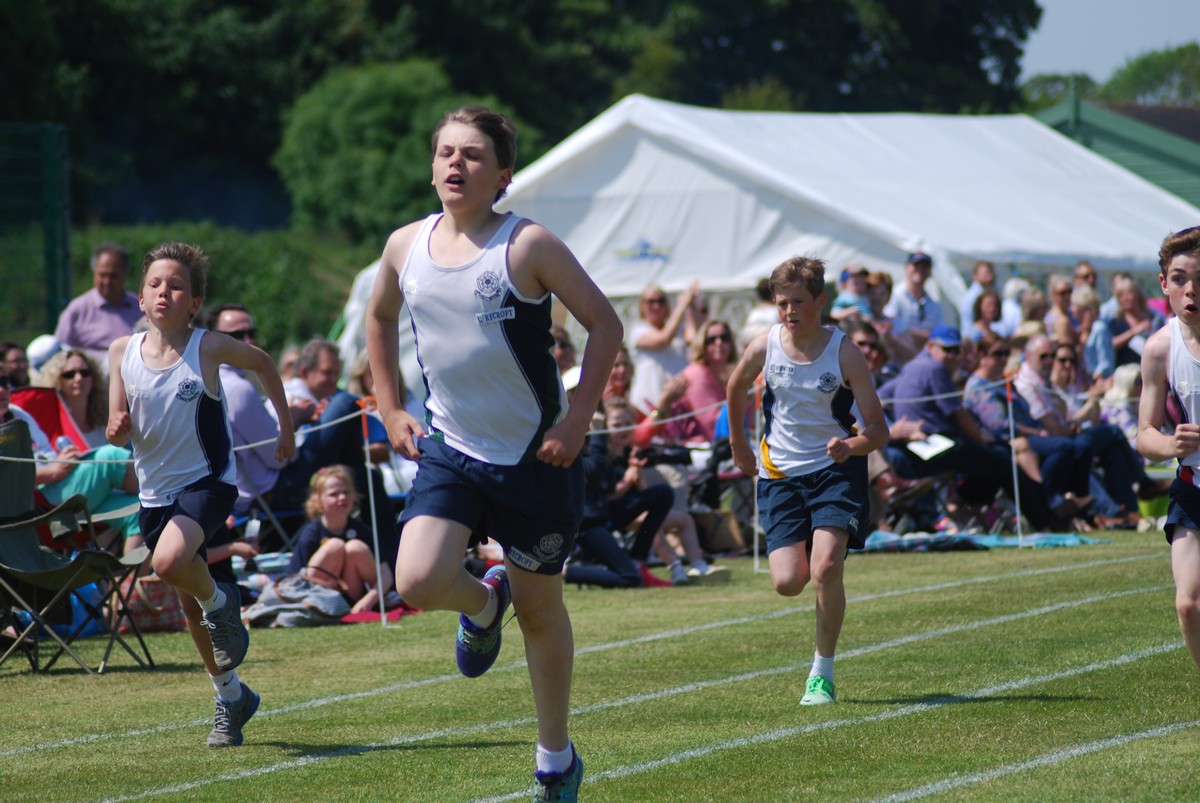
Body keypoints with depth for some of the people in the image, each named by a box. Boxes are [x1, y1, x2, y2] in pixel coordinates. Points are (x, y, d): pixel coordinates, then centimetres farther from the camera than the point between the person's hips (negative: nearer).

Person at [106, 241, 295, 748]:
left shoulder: (208, 348, -12)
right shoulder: (123, 352, -4)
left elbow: (262, 364, 7)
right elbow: (118, 432, 1)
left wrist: (286, 427, 12)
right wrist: (117, 430, -23)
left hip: (207, 481, -4)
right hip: (155, 491, 4)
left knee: (169, 562, -31)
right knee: (187, 605, 13)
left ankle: (220, 601, 1)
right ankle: (230, 696, 32)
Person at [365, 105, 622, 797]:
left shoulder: (528, 246, -14)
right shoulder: (406, 246, 0)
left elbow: (605, 326, -9)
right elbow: (380, 317, 21)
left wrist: (577, 421, -14)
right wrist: (391, 409, 14)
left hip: (535, 455, -3)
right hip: (451, 448, 3)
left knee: (540, 607, 8)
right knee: (419, 582, -19)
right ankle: (484, 603, 20)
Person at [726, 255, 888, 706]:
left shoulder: (844, 353, -12)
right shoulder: (764, 348, -6)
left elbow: (878, 429, -11)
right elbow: (736, 390, 18)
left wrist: (852, 445, -32)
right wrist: (738, 445, 26)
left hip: (835, 470, -2)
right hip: (780, 474, 2)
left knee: (825, 570, -22)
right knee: (787, 582, -10)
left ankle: (823, 674, -4)